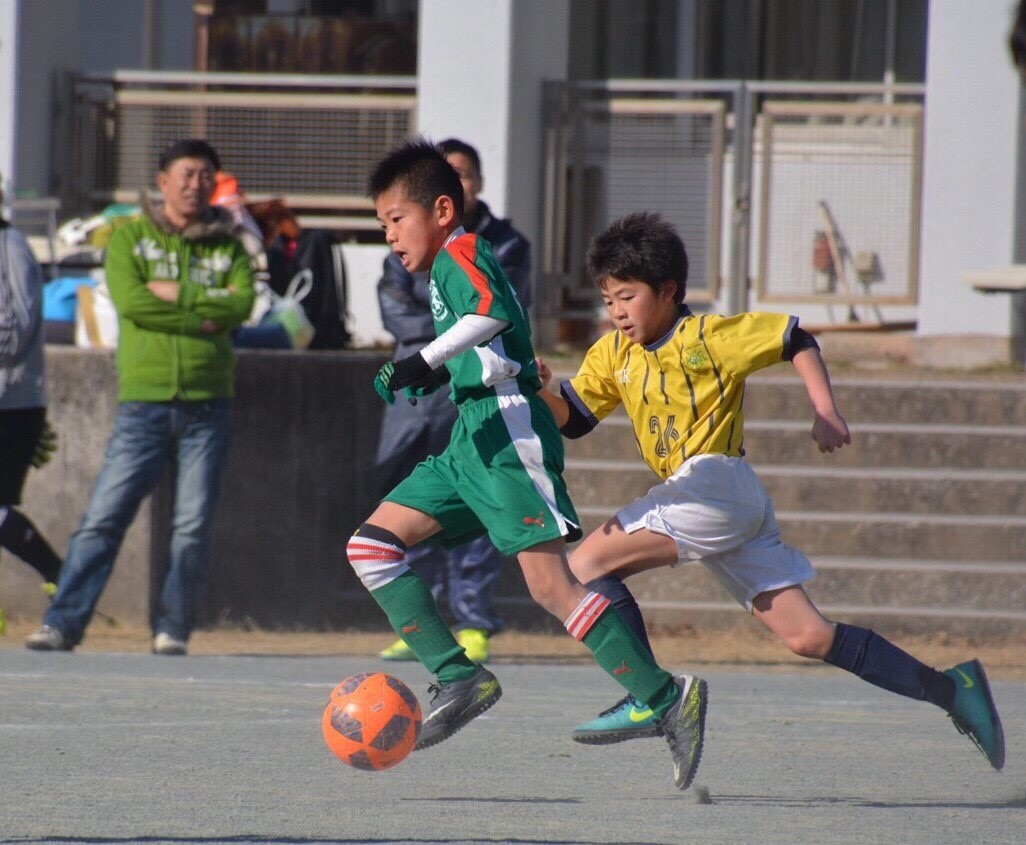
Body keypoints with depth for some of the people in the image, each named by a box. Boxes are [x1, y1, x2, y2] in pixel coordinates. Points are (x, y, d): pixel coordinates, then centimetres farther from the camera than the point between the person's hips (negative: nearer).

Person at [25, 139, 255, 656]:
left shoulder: (228, 245, 11)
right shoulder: (129, 237, 6)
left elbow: (241, 302, -7)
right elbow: (129, 300, -10)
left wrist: (176, 294, -10)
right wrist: (203, 318, -10)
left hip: (207, 404, 1)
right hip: (143, 402, -1)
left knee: (193, 526, -2)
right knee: (103, 517, -7)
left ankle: (172, 629, 7)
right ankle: (63, 623, -7)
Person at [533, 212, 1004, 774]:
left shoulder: (709, 336, -3)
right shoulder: (614, 354, 16)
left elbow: (797, 342, 4)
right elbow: (572, 418, 12)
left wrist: (825, 414, -1)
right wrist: (538, 390, -8)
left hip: (717, 485, -8)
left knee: (587, 564, -14)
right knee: (805, 636, 2)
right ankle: (950, 689, 5)